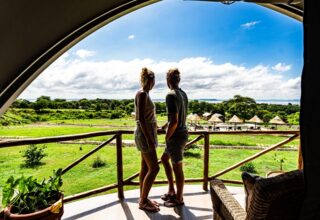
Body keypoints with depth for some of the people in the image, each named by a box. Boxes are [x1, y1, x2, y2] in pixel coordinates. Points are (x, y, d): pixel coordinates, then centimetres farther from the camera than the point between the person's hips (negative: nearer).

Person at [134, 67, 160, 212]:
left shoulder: (144, 94, 14)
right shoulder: (142, 94, -16)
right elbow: (141, 118, -22)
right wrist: (149, 139, -22)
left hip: (147, 133, 10)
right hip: (145, 134, -10)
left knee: (145, 168, 13)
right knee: (154, 169, -4)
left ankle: (143, 199, 25)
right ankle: (143, 201, 11)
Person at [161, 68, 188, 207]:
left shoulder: (171, 95, -19)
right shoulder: (183, 94, 9)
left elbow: (174, 121, -25)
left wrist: (167, 138, -11)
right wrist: (166, 125, 25)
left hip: (176, 136, -9)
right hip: (182, 133, 9)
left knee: (177, 168, 7)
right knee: (164, 159, 23)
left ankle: (179, 199, 28)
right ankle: (171, 191, 33)